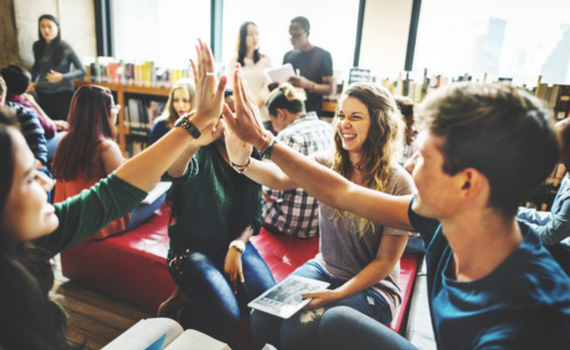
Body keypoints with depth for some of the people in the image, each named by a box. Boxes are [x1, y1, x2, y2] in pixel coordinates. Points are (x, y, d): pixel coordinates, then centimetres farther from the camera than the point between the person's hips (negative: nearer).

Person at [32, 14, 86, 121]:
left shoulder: (65, 47, -7)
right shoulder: (37, 46, 6)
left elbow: (82, 71, -6)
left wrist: (62, 77, -18)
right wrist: (32, 81, 11)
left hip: (63, 93, -4)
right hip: (43, 93, 4)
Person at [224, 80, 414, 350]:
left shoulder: (399, 183, -16)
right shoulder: (327, 164, -5)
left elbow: (386, 260, -12)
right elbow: (280, 178, -22)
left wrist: (337, 294, -21)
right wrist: (242, 161, -42)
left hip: (372, 286, -3)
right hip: (323, 268, 4)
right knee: (262, 319, -16)